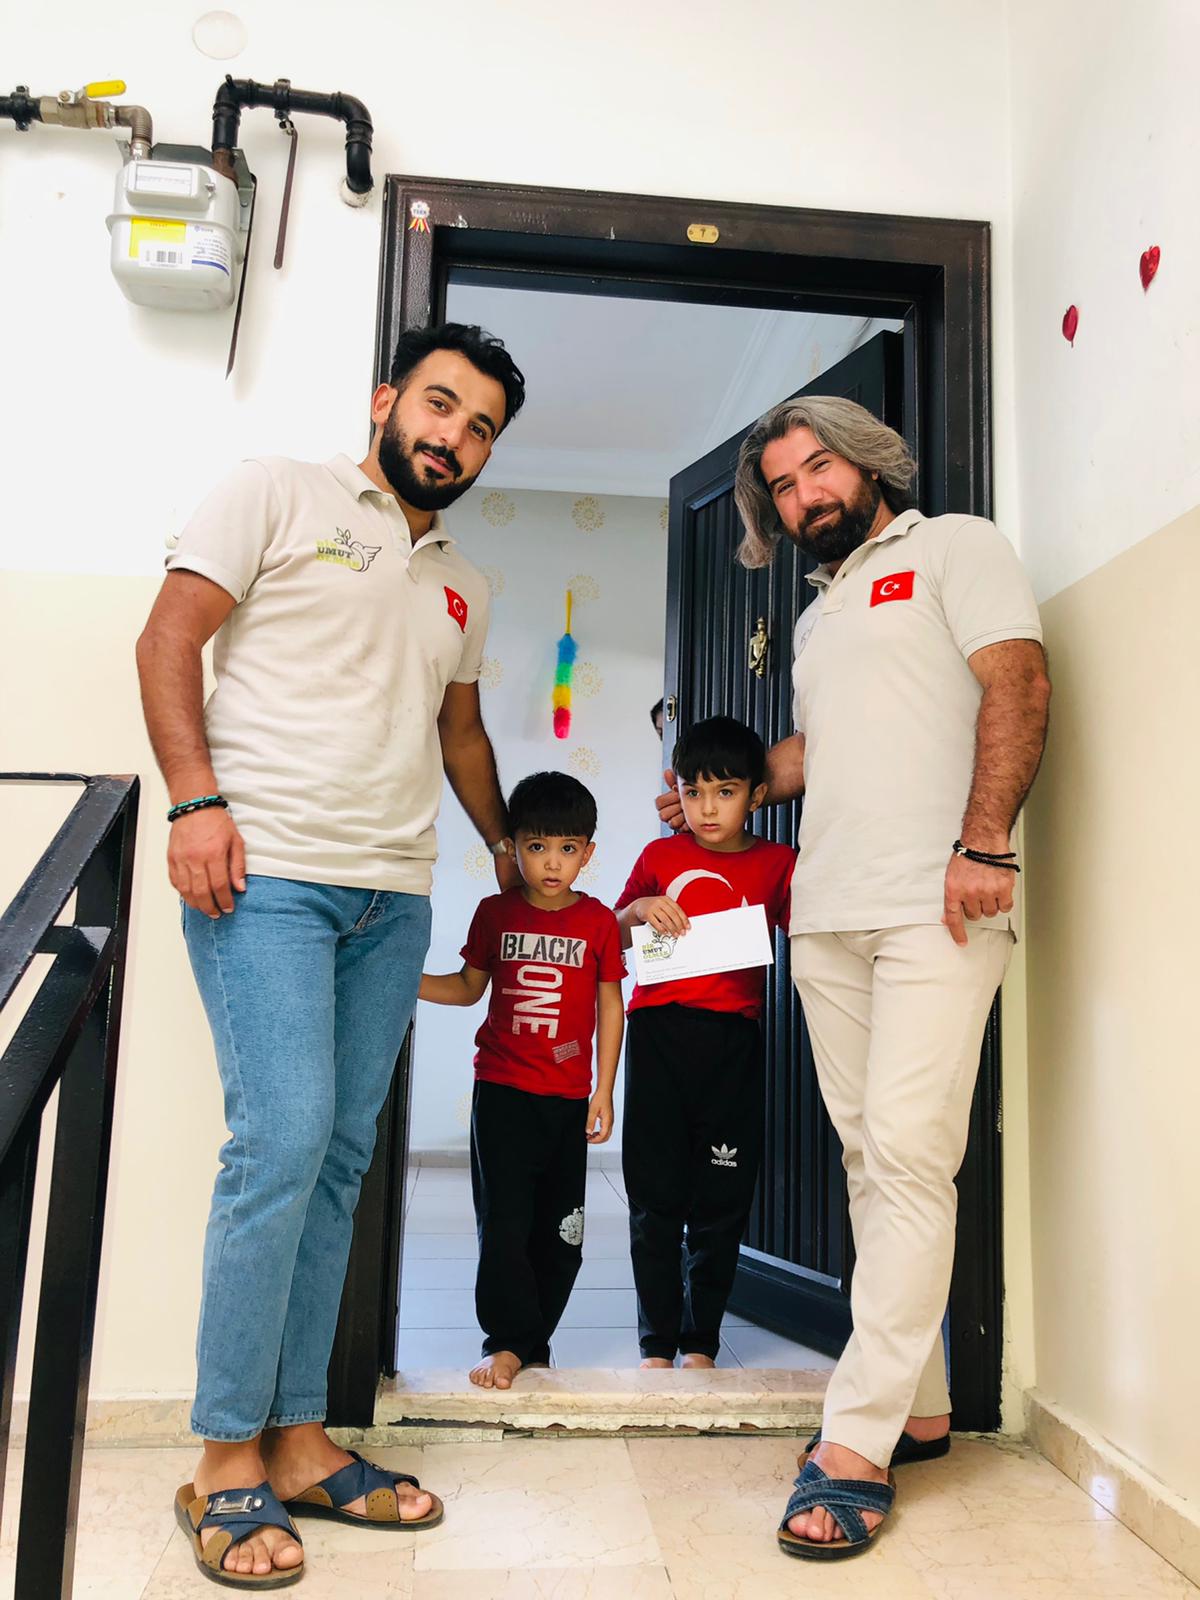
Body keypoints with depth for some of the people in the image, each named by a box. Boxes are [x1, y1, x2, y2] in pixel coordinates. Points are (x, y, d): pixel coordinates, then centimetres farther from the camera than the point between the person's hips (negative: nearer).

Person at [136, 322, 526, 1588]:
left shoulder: (463, 588, 23)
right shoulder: (277, 495, 6)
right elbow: (166, 641, -1)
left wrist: (508, 848, 30)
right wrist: (197, 799, -12)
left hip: (394, 898, 6)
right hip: (266, 872, -6)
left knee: (338, 1161, 7)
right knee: (282, 1141, -12)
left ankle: (297, 1442, 18)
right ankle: (226, 1462, 5)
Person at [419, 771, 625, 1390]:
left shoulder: (599, 922, -2)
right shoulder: (495, 913, 2)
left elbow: (610, 1006, 3)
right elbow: (468, 987, 12)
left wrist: (604, 1091, 1)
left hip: (569, 1097, 0)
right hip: (501, 1090, 0)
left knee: (560, 1229, 8)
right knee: (503, 1222, -3)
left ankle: (531, 1340, 24)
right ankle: (509, 1342, 11)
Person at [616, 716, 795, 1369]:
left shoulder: (778, 864, 6)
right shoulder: (659, 856, 8)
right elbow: (614, 938, 14)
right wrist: (639, 910, -5)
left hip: (732, 1040, 0)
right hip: (659, 1031, 0)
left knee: (721, 1199, 7)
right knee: (656, 1197, 5)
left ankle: (701, 1340, 22)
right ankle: (657, 1342, 17)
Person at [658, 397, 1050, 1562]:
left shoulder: (954, 549, 6)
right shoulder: (816, 617, 27)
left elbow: (1016, 685, -7)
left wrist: (983, 841, -17)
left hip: (934, 910, -7)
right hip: (827, 916, 7)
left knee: (909, 1159, -10)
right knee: (870, 1162, 8)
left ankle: (857, 1444, -2)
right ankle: (918, 1408, 20)